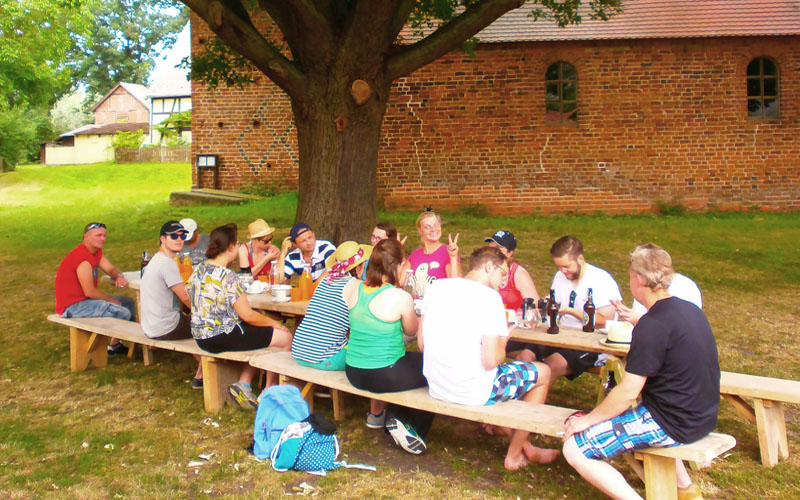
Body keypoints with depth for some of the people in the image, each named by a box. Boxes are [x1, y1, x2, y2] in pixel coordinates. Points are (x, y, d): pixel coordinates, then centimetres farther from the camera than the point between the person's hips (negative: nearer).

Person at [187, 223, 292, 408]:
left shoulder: (199, 270, 5)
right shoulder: (228, 277, -21)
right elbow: (247, 315, -18)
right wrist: (274, 323, -1)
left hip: (201, 337, 10)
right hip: (223, 337, -10)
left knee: (259, 336, 27)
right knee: (285, 337, -2)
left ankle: (243, 383, 16)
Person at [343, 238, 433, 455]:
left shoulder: (352, 287, -4)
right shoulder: (400, 297, -20)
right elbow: (411, 331, -1)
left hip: (353, 373, 7)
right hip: (385, 377, -7)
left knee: (413, 361, 30)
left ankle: (393, 417, 35)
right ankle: (415, 430, 21)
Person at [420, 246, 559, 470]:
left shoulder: (436, 286, 2)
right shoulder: (489, 297, -16)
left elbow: (421, 343, 6)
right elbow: (491, 360, -20)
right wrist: (502, 345, 1)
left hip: (435, 386, 7)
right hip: (472, 392, -7)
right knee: (542, 372, 16)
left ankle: (525, 447, 34)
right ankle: (515, 454, 25)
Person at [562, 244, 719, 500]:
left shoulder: (652, 326, -22)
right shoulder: (689, 309, 4)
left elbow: (628, 393, -20)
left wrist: (587, 420, -9)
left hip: (671, 424, -9)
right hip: (702, 417, 9)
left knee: (574, 448, -9)